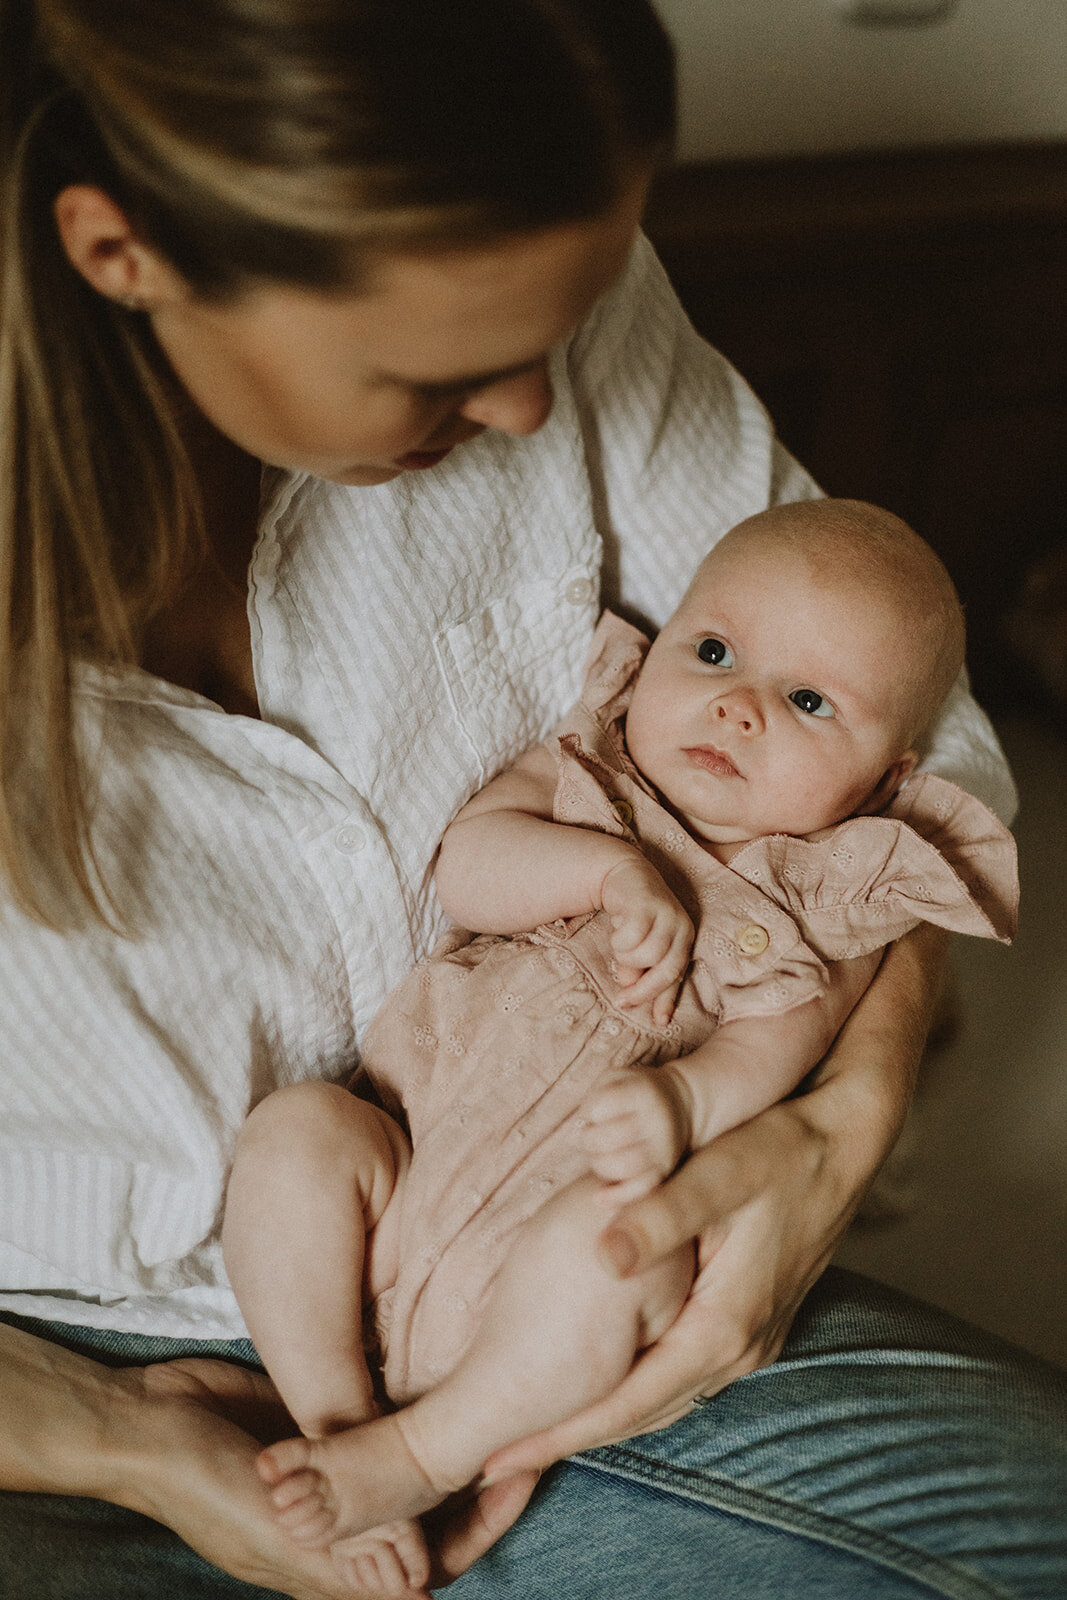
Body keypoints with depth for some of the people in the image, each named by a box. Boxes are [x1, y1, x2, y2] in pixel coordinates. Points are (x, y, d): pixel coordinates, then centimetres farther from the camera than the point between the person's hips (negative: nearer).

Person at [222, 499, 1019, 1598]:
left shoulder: (827, 893, 6)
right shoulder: (585, 775, 12)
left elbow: (779, 1036, -8)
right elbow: (466, 868, -3)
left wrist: (687, 1096, -30)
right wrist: (613, 869, -18)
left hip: (594, 1192, -3)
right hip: (420, 1124, 3)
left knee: (613, 1242, -36)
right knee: (294, 1129, -24)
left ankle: (422, 1456, -17)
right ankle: (333, 1417, -13)